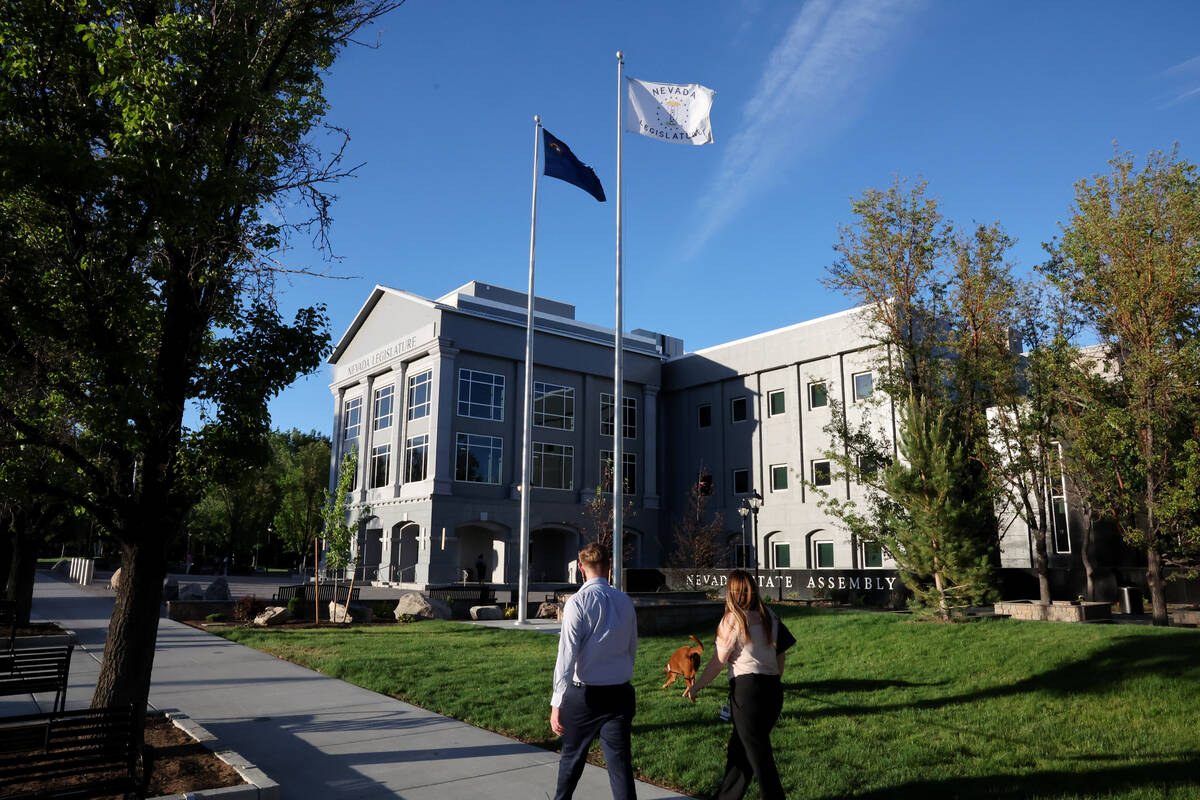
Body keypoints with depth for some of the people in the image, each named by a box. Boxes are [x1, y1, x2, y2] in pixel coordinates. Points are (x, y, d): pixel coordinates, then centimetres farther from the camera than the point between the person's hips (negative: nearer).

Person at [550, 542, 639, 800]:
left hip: (585, 694, -3)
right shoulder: (625, 601, 2)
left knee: (572, 756, 19)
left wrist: (557, 702, -17)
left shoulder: (578, 602, -13)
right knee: (620, 762, 5)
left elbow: (567, 654, -18)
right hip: (620, 693, 3)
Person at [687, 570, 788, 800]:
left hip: (746, 688, -7)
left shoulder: (733, 620, -10)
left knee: (758, 754, 4)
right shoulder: (769, 617, 8)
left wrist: (696, 687, 2)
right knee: (739, 748, 19)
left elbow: (718, 661, -9)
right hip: (773, 689, 7)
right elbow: (781, 655, 13)